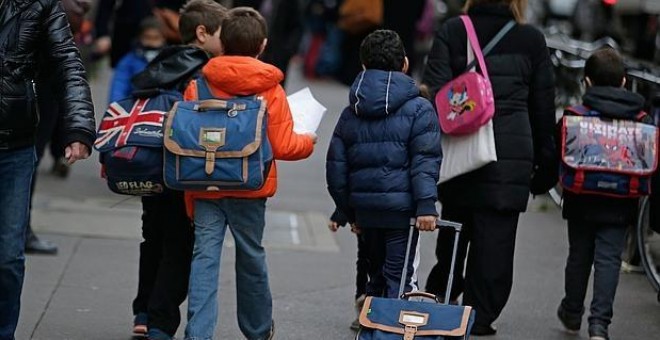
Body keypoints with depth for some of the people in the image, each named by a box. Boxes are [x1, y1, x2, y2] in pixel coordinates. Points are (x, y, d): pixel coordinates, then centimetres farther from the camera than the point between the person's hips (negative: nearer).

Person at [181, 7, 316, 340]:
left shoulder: (198, 85, -2)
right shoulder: (271, 90, -7)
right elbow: (282, 147, -9)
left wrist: (189, 196, 11)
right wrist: (308, 141, 14)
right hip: (249, 191, 0)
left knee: (205, 256, 0)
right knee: (251, 256, 15)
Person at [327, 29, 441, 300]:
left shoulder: (350, 114, 11)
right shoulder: (419, 109, -4)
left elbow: (336, 167, 13)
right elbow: (425, 160, -12)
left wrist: (349, 212, 20)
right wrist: (426, 206, -14)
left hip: (364, 207, 5)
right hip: (401, 207, -5)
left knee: (377, 275, 17)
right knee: (398, 277, -3)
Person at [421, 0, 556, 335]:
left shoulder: (450, 32, 2)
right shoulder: (531, 40, 3)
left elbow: (434, 91, -6)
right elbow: (543, 106, 8)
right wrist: (545, 165, 15)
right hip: (512, 154, -1)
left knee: (454, 226, 19)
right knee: (495, 236, 4)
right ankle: (478, 318, 5)